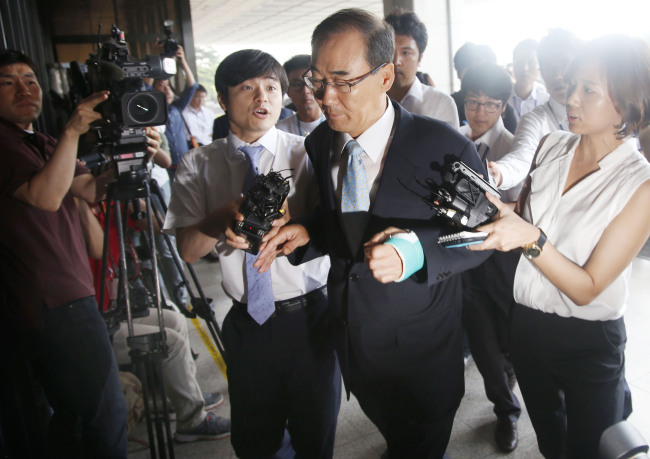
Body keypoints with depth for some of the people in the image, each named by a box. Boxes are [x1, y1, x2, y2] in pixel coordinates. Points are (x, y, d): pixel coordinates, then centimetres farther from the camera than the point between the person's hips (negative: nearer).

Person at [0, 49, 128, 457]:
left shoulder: (45, 145, 21)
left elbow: (90, 190, 5)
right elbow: (45, 196, -22)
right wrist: (72, 132, -25)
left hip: (64, 298, 10)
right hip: (51, 305, -10)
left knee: (74, 413, 20)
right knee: (107, 413, -8)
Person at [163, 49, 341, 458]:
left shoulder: (306, 154, -3)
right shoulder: (199, 166, 1)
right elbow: (188, 249, -5)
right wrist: (226, 215, -25)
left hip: (308, 319, -1)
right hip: (247, 321, 2)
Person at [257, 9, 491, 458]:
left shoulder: (444, 147, -21)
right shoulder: (319, 143, -4)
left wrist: (415, 250, -34)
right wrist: (308, 232, -12)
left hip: (421, 352, -4)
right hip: (351, 336, 5)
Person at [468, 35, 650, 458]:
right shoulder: (553, 145, -5)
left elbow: (587, 288, -20)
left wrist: (532, 238, -35)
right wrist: (489, 201, -15)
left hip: (589, 343, -4)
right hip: (527, 323, 5)